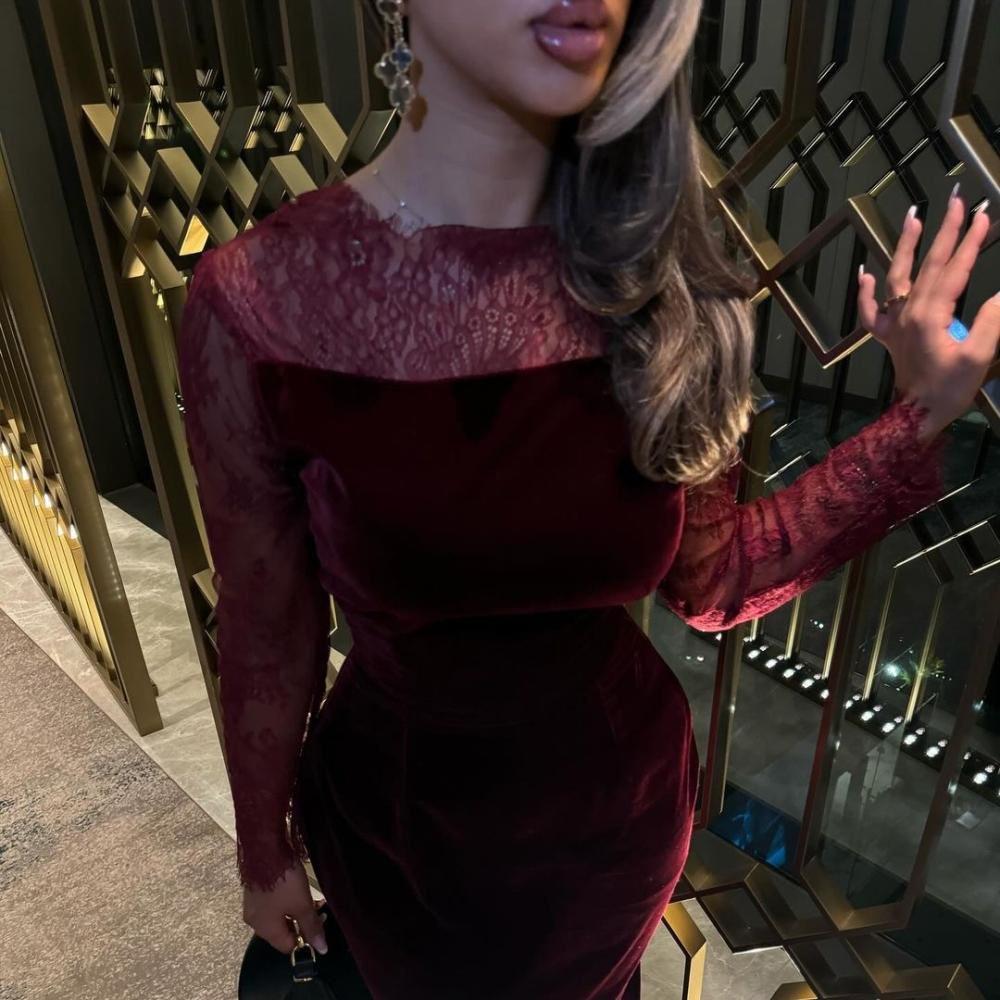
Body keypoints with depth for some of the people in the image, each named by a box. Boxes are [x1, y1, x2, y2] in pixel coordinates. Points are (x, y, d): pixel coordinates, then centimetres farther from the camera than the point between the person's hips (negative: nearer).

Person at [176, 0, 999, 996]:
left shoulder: (655, 279, -16)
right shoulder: (258, 303, -25)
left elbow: (710, 580, -6)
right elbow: (266, 631, -12)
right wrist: (265, 848, 3)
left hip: (621, 802, 2)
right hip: (396, 813, -1)